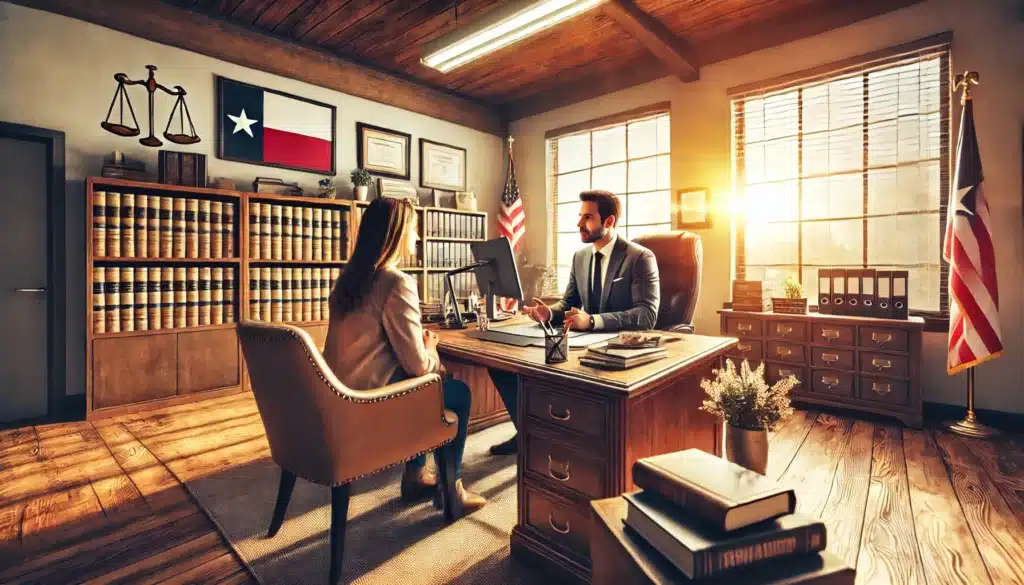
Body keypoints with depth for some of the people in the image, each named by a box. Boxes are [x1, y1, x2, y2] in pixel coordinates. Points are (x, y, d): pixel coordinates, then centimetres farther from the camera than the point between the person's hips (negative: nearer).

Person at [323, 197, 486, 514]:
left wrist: (421, 341, 9)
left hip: (344, 393, 8)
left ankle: (416, 475, 35)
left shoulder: (349, 276, 5)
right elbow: (417, 365, -20)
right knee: (459, 392, 12)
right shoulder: (398, 283, -21)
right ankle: (450, 489, 25)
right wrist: (432, 351, 2)